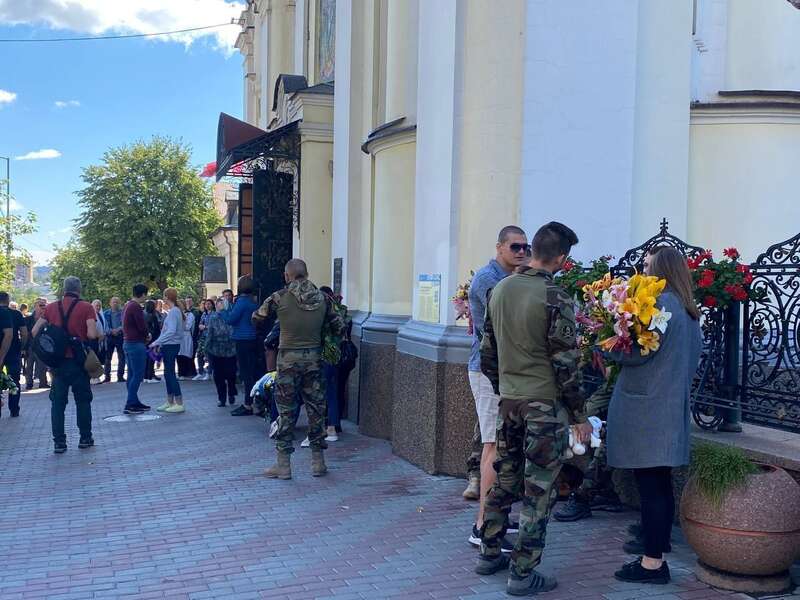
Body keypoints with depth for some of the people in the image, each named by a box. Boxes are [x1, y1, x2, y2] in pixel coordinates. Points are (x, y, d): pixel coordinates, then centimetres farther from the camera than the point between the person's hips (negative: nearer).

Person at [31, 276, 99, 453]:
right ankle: (85, 438, 15)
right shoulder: (86, 307, -6)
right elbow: (92, 334, -17)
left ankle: (59, 442, 5)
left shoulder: (51, 307, 4)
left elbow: (35, 331, 2)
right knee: (83, 401, 11)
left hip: (57, 361, 2)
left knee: (57, 403, 8)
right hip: (79, 361, -2)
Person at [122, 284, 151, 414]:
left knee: (132, 375, 14)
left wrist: (144, 334, 7)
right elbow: (142, 326, -19)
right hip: (136, 344, -10)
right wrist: (148, 335, 2)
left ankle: (134, 402, 21)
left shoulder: (127, 305, 14)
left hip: (128, 343, 10)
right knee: (137, 375, -7)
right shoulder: (136, 307, -17)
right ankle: (130, 405, -7)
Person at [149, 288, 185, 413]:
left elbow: (171, 331, -23)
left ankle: (179, 404, -4)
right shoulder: (174, 310, 13)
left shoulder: (173, 311, -16)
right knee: (168, 374, 14)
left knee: (170, 374, -7)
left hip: (171, 346, -10)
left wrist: (157, 342, -20)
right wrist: (159, 343, 16)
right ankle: (170, 402, 21)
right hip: (169, 346, 10)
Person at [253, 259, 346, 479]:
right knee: (316, 408, 10)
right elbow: (339, 326, 6)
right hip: (314, 357, 3)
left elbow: (257, 317, 5)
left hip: (288, 357, -3)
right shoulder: (322, 298, 2)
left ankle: (283, 465, 9)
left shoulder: (280, 298, -8)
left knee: (285, 410, 5)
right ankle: (318, 462, 16)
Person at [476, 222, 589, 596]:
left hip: (508, 400, 6)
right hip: (545, 404, -6)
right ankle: (523, 575, 10)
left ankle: (489, 554, 30)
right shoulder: (555, 298, -14)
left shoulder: (499, 290, 6)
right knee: (538, 490, 3)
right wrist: (579, 416, -5)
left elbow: (487, 352, 12)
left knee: (504, 479, 18)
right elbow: (565, 364, -13)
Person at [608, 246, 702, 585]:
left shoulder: (661, 302, -14)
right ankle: (658, 542, 32)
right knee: (660, 483, 19)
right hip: (672, 407, 9)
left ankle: (653, 561, -3)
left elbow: (639, 352, -19)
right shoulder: (689, 310, 15)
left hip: (647, 408, -9)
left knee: (650, 484, -6)